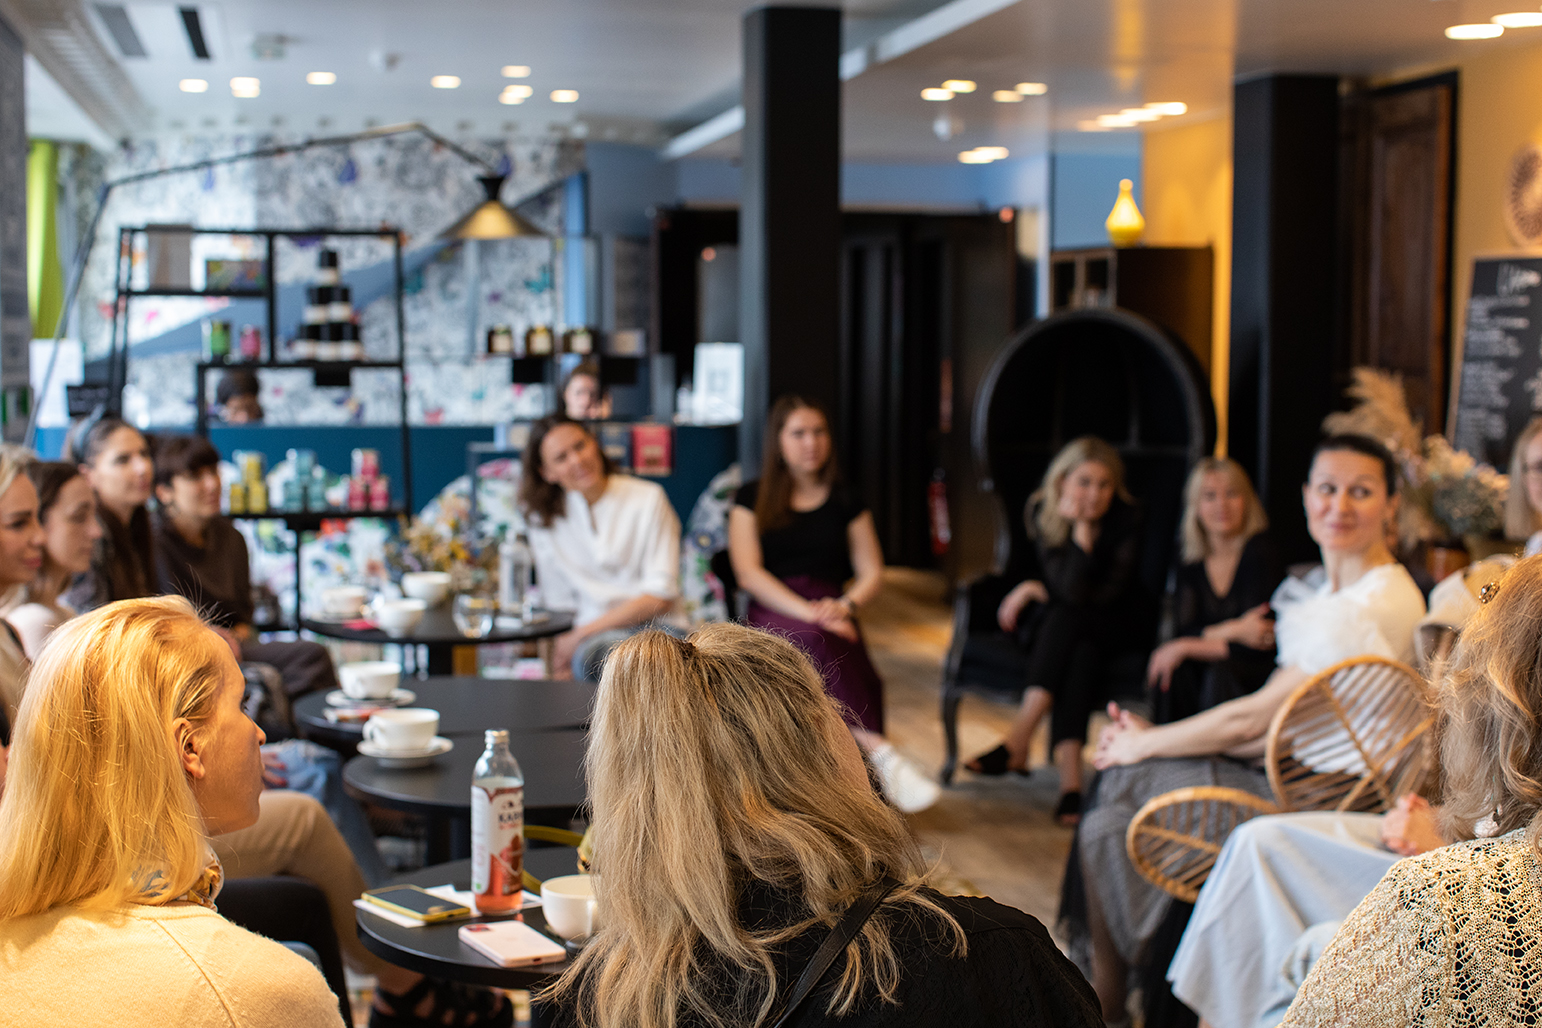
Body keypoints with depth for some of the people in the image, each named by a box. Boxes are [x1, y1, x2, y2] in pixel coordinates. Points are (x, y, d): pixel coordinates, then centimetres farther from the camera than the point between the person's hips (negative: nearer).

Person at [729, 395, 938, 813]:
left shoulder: (845, 502, 19)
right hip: (772, 614, -2)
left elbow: (871, 572, 14)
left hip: (830, 614, 2)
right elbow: (749, 573, 0)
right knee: (814, 643, -39)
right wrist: (807, 612, -14)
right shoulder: (752, 498, 12)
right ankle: (878, 751, -48)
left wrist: (846, 604, -10)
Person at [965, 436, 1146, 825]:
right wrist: (1081, 527, -29)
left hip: (1109, 626, -1)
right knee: (1079, 652, -34)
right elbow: (1071, 589, -20)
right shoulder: (1041, 512, -10)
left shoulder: (1124, 519, -13)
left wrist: (1036, 589, -14)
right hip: (1051, 622, 1)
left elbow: (1110, 593, -15)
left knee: (1065, 619, -35)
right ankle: (1070, 777, -44)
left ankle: (1017, 743, -39)